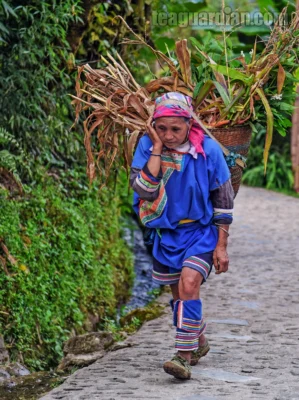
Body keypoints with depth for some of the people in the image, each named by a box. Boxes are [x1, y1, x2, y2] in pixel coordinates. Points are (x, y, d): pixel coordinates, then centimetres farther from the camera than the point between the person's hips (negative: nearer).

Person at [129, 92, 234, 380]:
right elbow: (143, 189, -24)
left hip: (201, 231, -3)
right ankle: (199, 341, 38)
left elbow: (223, 202, -6)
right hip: (166, 233, 3)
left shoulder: (208, 150, -14)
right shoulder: (147, 145, -11)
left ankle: (184, 355, -19)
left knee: (189, 283, -23)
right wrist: (157, 149, -25)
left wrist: (221, 246, -6)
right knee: (178, 292, 14)